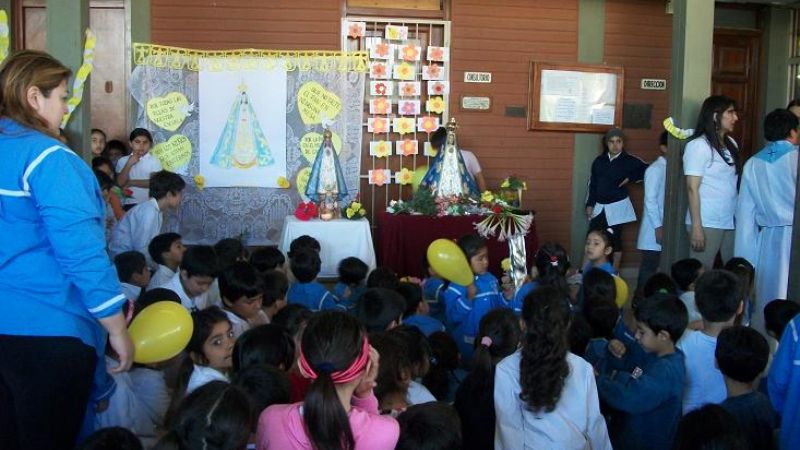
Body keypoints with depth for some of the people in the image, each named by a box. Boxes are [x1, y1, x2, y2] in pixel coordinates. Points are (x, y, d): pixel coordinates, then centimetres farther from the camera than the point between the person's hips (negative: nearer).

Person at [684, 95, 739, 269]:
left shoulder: (731, 144, 13)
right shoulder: (698, 145, -7)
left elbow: (733, 181, 13)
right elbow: (693, 189, -10)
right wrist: (696, 226, -14)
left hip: (731, 221, 6)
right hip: (707, 223, -6)